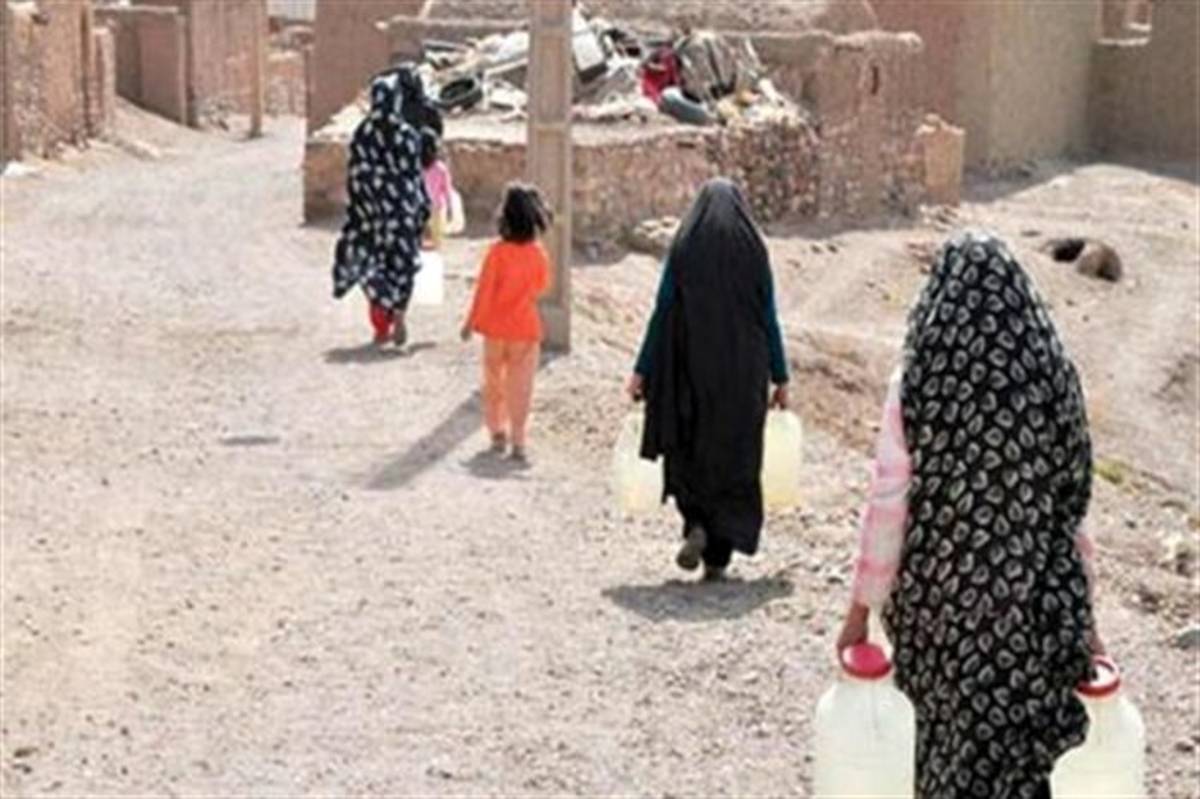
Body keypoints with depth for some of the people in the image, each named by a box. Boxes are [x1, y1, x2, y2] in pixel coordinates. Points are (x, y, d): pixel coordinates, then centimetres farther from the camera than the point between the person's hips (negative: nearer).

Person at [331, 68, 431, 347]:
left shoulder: (362, 133, -5)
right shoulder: (406, 134, -11)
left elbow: (355, 176, -2)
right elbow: (414, 175, -6)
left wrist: (359, 206, 9)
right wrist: (424, 207, 5)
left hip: (370, 208, 2)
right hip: (400, 207, -2)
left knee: (372, 261, 12)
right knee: (402, 261, 11)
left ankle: (381, 327, 12)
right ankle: (398, 315, -8)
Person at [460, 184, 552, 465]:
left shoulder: (498, 252, -16)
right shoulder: (538, 254, -9)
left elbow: (484, 289, -12)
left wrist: (471, 322, -2)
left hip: (495, 327, -1)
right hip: (525, 328, 1)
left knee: (494, 381, 17)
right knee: (520, 387, 5)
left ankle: (498, 432, 22)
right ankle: (518, 441, 1)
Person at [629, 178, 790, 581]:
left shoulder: (684, 248, -1)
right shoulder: (754, 250, 1)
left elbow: (662, 312, -4)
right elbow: (769, 318, 1)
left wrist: (642, 370, 1)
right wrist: (780, 378, 7)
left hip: (692, 368, -1)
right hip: (744, 370, 1)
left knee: (686, 448, 14)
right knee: (734, 455, 8)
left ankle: (696, 524, -9)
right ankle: (718, 556, 5)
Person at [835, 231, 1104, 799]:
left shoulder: (916, 385, -9)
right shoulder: (1051, 377, -5)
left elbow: (888, 504, -7)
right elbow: (1072, 503, -1)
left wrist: (861, 609, 2)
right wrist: (1082, 614, 8)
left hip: (939, 598, 0)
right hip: (1032, 602, 1)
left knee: (948, 737, 16)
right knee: (1022, 751, 9)